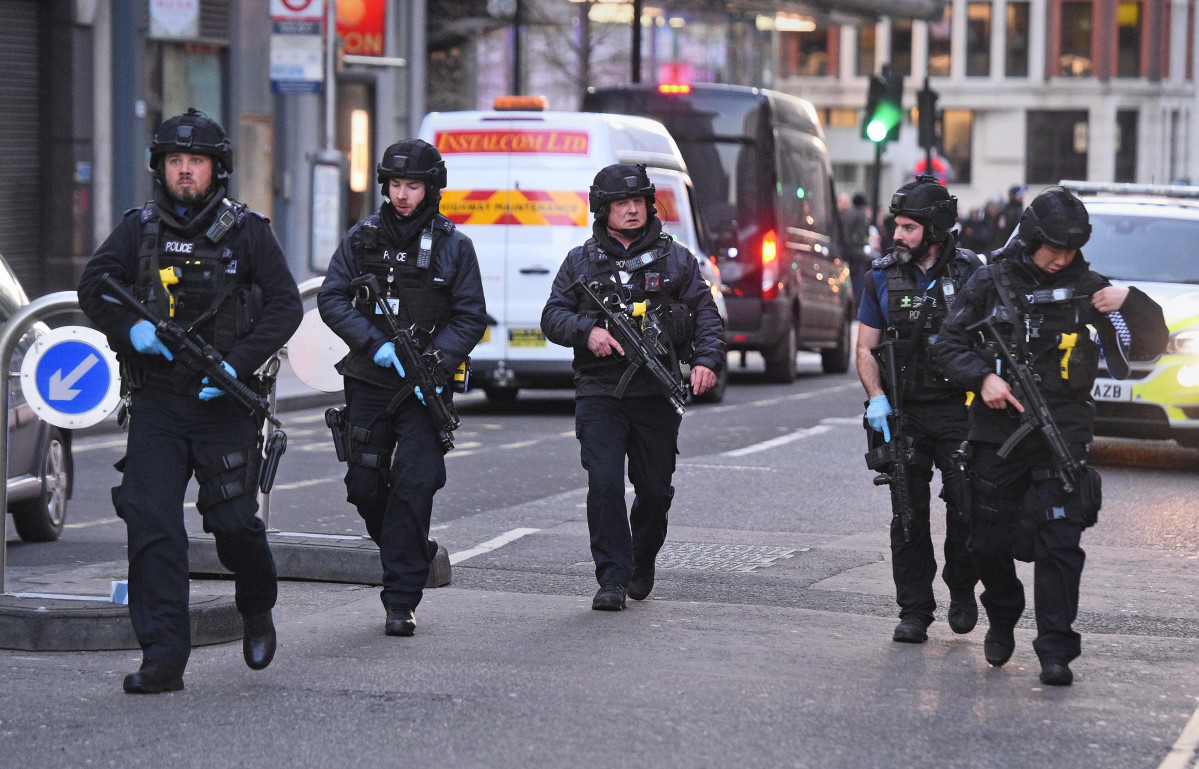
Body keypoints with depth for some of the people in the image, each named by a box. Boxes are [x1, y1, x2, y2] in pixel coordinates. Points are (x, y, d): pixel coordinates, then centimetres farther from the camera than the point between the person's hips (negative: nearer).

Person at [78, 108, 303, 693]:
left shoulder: (248, 232, 1)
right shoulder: (139, 229, 7)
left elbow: (286, 305, -2)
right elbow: (93, 287, 6)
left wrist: (237, 363, -14)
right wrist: (130, 330, -13)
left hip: (225, 402, -2)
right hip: (156, 402, 2)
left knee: (233, 521, -2)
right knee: (150, 524, -9)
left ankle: (258, 611, 31)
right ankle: (162, 660, -8)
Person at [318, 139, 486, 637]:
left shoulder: (453, 246, 2)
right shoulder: (362, 238, 6)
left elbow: (470, 318, 1)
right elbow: (332, 300, 2)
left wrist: (436, 364, -14)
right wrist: (375, 344, -12)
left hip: (424, 389, -3)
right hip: (369, 382, 3)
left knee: (414, 487, -9)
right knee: (364, 485, 3)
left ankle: (401, 602, -4)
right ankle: (412, 553, 31)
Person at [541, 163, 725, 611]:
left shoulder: (675, 259, 9)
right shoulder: (581, 262, 9)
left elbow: (705, 314, 6)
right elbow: (552, 317, 7)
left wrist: (707, 360, -12)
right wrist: (587, 331, -13)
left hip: (657, 394, 1)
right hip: (599, 394, -1)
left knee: (655, 489, 5)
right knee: (604, 485, -11)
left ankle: (643, 561, 32)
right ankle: (612, 579, -4)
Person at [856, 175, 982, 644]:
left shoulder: (969, 271, 0)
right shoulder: (883, 277, 5)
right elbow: (866, 347, 7)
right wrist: (876, 396, -9)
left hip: (958, 410, -2)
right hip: (903, 413, 2)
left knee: (966, 505, -5)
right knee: (909, 513, 1)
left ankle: (962, 591, 19)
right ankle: (914, 612, 7)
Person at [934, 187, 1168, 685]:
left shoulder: (1087, 288, 3)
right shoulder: (992, 283, 2)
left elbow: (1150, 345, 6)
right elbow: (948, 342, 6)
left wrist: (1129, 303, -13)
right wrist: (983, 377, -11)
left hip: (1062, 434, -1)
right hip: (997, 432, 1)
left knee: (1059, 543, -10)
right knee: (989, 541, 9)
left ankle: (1056, 650, -5)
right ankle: (1002, 620, 36)